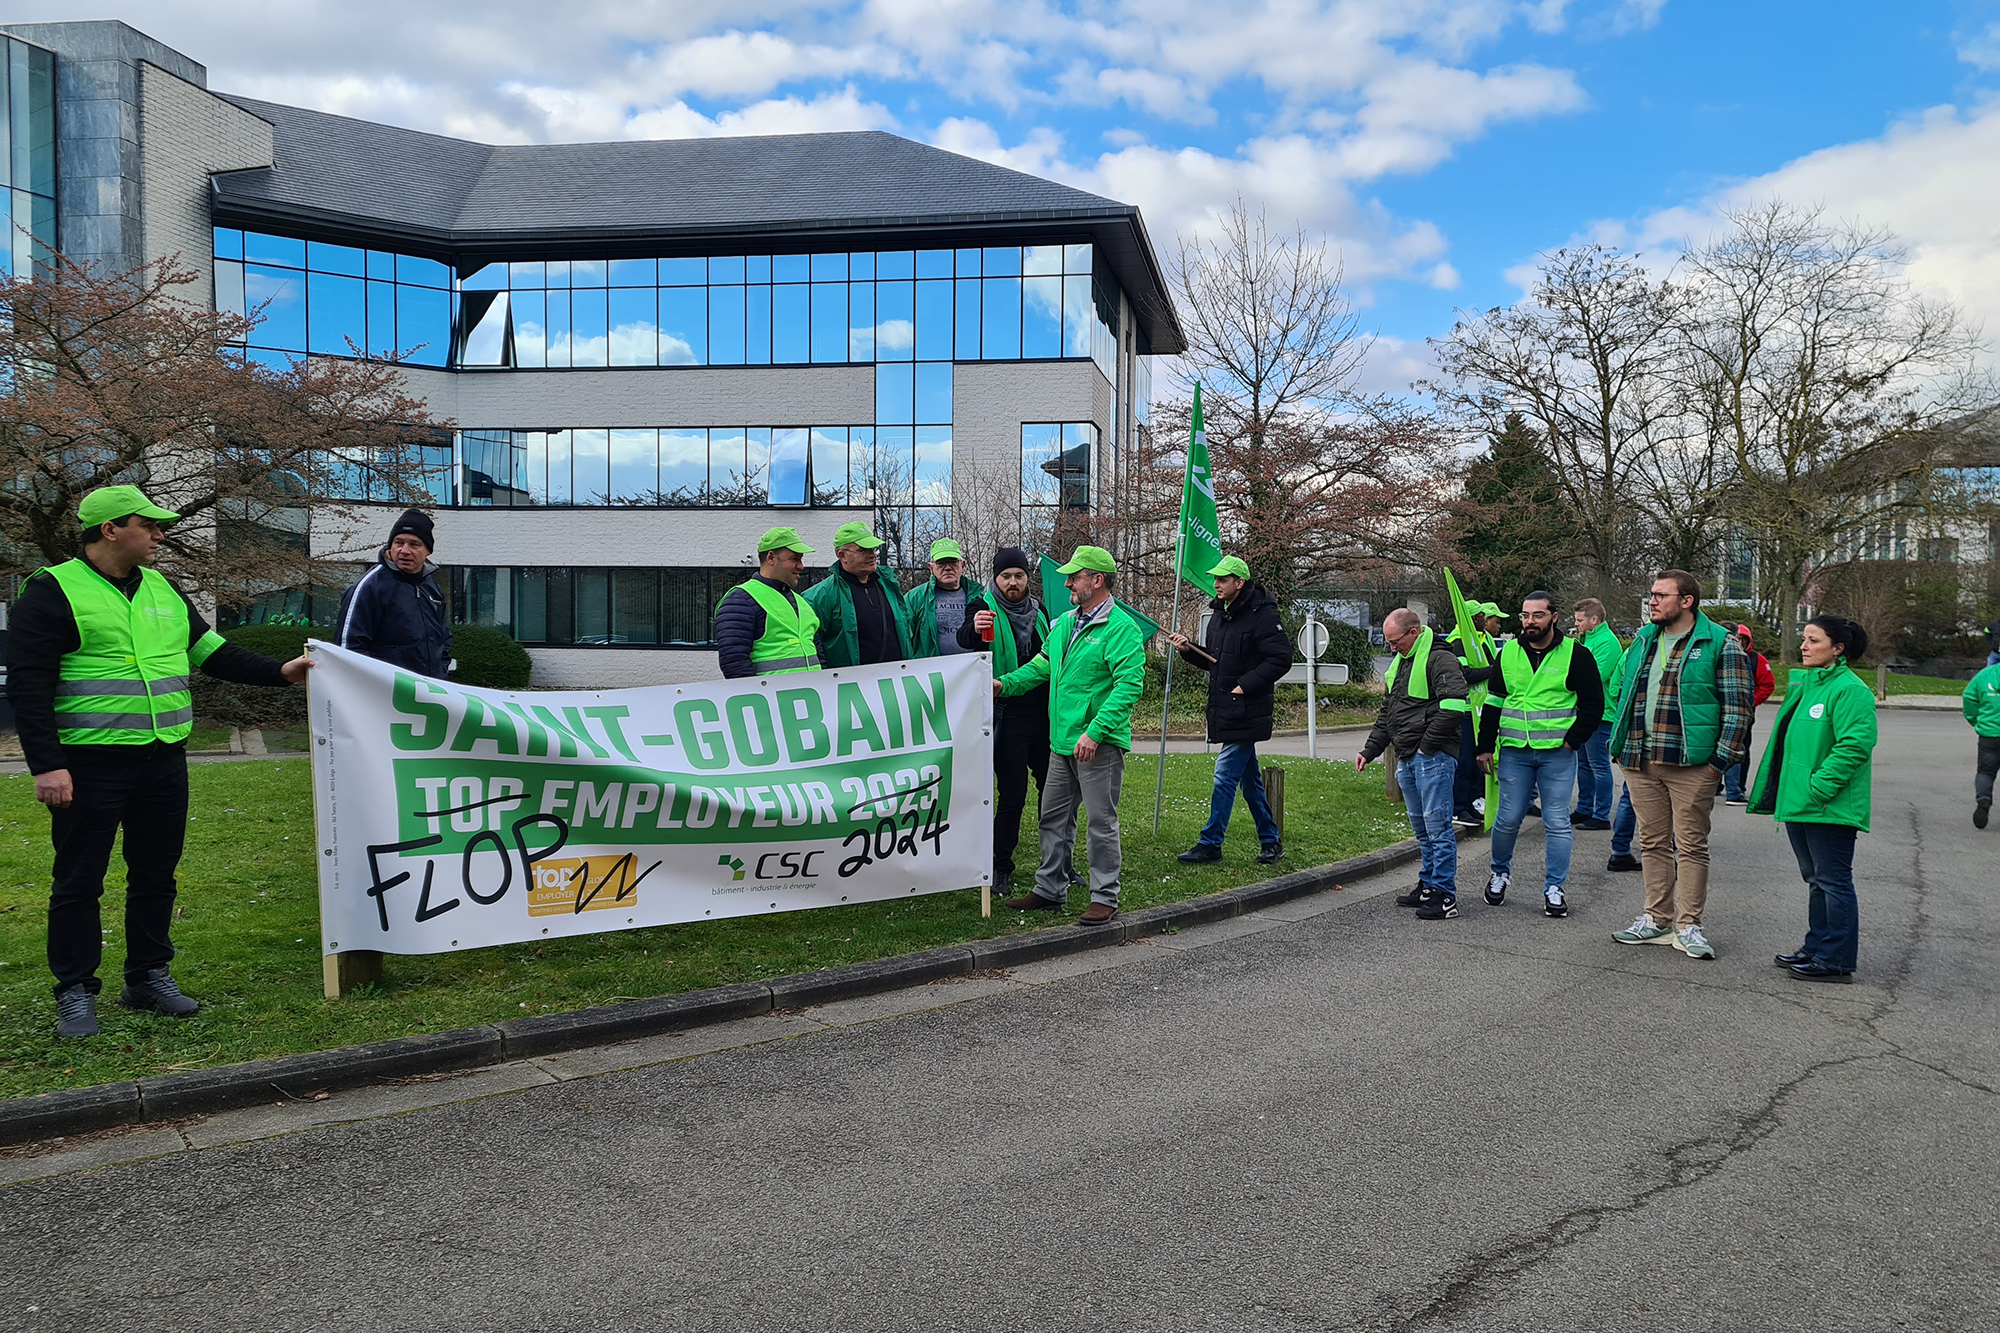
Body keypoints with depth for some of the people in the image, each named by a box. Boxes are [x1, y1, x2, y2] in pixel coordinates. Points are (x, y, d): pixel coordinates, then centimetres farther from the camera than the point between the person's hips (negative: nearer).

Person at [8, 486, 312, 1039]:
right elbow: (28, 683, -11)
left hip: (163, 761, 6)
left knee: (156, 874, 13)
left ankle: (148, 977, 25)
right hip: (90, 765, -6)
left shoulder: (163, 589, 13)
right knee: (79, 882, 4)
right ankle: (75, 992, 15)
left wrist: (278, 672, 5)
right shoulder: (53, 591, -7)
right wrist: (46, 765, -17)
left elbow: (211, 652, 18)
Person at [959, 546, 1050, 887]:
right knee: (1012, 793, -4)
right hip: (1006, 715, -5)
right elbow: (965, 639, -25)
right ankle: (1001, 865, 11)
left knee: (1053, 787, 9)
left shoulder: (1038, 610, 13)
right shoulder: (984, 606, -3)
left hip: (1042, 713, 5)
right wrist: (974, 628, -48)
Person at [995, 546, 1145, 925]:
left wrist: (1095, 731, -25)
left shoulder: (1121, 629, -13)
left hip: (1099, 745, -8)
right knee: (1054, 818, 14)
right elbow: (1041, 665, 21)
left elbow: (1129, 686, -20)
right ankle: (1049, 890, 26)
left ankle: (1105, 898, 11)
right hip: (1062, 741, 8)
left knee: (1101, 822, 0)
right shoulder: (1064, 623, 13)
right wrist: (1005, 684, 5)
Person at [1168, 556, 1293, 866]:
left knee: (1225, 776, -7)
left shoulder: (1261, 615, -13)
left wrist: (1246, 685, -19)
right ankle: (1270, 841, 25)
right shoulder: (1219, 615, 14)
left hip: (1245, 712, -9)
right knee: (1250, 779, 15)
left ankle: (1210, 843, 0)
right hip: (1224, 712, 9)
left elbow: (1281, 659, -17)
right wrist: (1189, 650, 3)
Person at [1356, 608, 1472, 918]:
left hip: (1433, 756, -9)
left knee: (1437, 825, -8)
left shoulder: (1440, 659, -10)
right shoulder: (1399, 662, 20)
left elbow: (1453, 705, -23)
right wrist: (1369, 750, 18)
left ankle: (1445, 895, -4)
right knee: (1421, 827, 15)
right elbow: (1387, 714, 26)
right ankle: (1428, 886, 24)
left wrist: (1427, 745, -17)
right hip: (1407, 758, 10)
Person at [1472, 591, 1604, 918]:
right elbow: (1493, 702, 12)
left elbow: (1593, 704, 1)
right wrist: (1485, 747, 7)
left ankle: (1554, 888, 12)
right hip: (1514, 752, 2)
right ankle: (1500, 872, 29)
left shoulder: (1575, 655, -2)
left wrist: (1571, 742, -7)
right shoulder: (1508, 653, 7)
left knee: (1557, 823, 1)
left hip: (1557, 754, -2)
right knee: (1508, 819, 6)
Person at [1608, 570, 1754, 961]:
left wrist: (1721, 759, -11)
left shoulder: (1720, 644, -3)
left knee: (1691, 844, 0)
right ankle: (1657, 920, 20)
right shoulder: (1642, 640, 14)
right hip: (1640, 762, 6)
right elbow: (1622, 691, 22)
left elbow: (1737, 706, -6)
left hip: (1691, 764, -6)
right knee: (1653, 842, 11)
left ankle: (1688, 927, 8)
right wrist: (1620, 745, 15)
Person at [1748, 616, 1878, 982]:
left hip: (1830, 808, -10)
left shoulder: (1850, 690, -14)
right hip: (1799, 803, 10)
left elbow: (1855, 745, -22)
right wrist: (1790, 791, 17)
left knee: (1833, 881, -2)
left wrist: (1818, 787, -23)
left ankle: (1836, 960, 5)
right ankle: (1817, 948, 27)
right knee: (1816, 880, 17)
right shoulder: (1805, 684, 15)